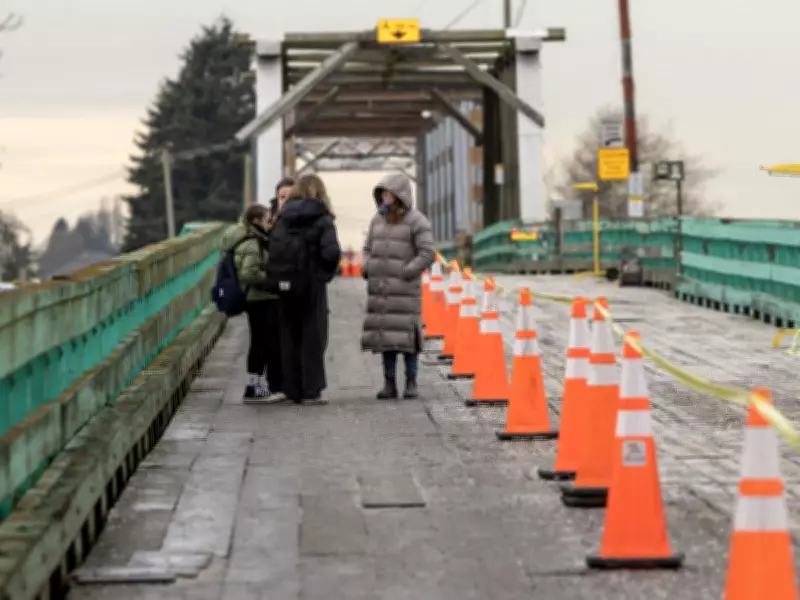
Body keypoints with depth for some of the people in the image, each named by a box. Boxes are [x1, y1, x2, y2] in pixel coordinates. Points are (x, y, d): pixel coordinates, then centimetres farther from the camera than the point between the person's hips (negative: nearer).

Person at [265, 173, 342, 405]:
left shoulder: (282, 218, 5)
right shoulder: (322, 219, -8)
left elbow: (272, 249, 0)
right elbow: (331, 253, -18)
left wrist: (275, 279, 9)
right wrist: (327, 271, 0)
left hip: (285, 285, 4)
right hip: (312, 284, -4)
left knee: (290, 337, 12)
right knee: (313, 338, 4)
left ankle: (293, 390, 15)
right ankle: (311, 391, 3)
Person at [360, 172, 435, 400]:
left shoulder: (416, 221, -4)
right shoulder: (378, 219, 14)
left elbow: (427, 254, -9)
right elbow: (368, 248, 24)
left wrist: (405, 273, -13)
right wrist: (367, 268, 6)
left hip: (404, 289, -5)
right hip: (379, 289, 5)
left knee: (406, 335, -6)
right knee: (384, 335, 5)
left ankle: (411, 383, 4)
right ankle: (389, 383, 10)